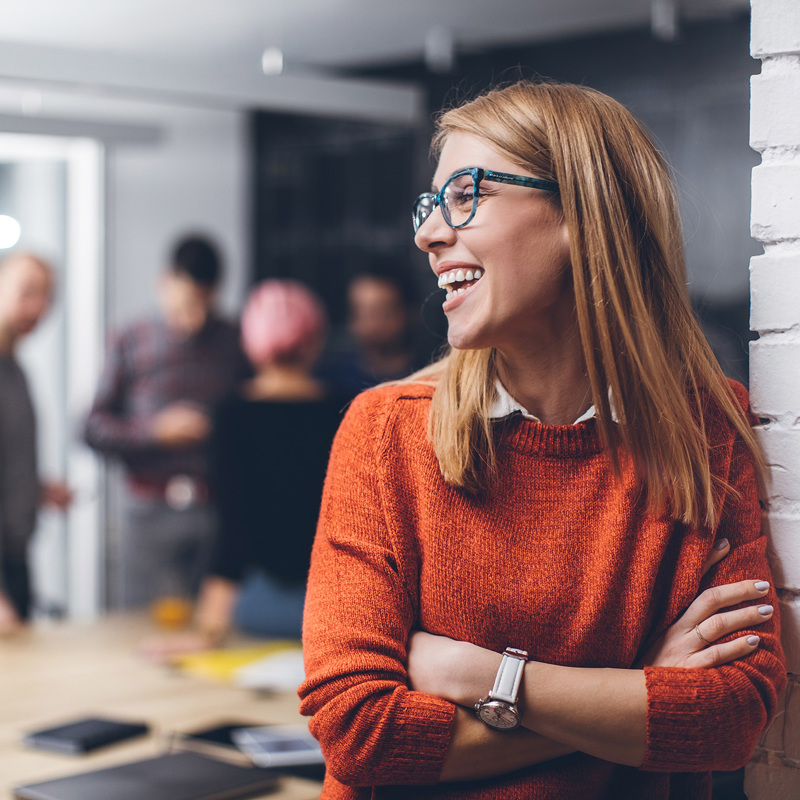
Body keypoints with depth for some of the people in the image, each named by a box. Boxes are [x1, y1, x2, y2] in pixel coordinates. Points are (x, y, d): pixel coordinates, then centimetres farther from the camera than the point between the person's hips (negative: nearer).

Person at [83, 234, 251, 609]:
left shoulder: (236, 345, 8)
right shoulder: (131, 344, 6)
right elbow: (95, 429, 5)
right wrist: (156, 430, -8)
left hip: (220, 509, 0)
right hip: (151, 514, 0)